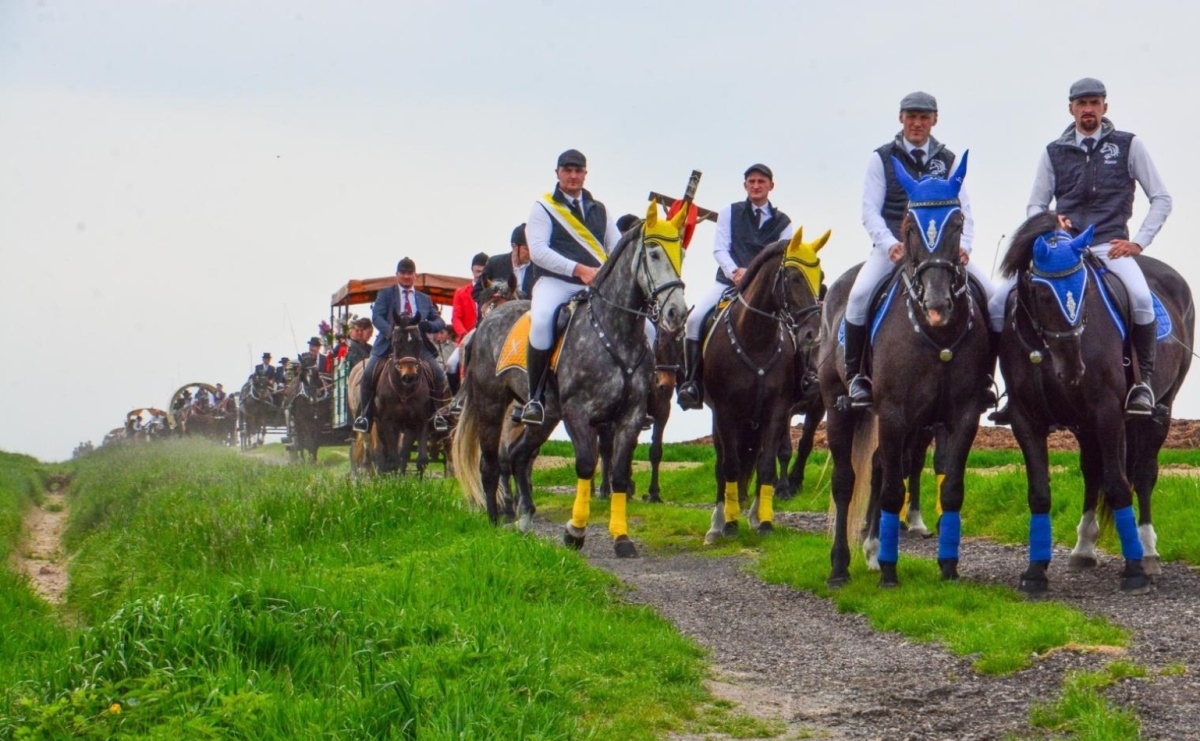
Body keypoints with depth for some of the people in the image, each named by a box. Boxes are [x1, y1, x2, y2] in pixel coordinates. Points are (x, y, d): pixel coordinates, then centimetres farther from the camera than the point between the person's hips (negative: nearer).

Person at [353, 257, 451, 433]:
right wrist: (390, 331, -25)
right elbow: (376, 316, -5)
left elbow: (439, 321, 13)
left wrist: (430, 325, -12)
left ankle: (438, 415, -3)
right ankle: (365, 414, -3)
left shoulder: (424, 299, 19)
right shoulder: (386, 294, 10)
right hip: (389, 344, -1)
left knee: (438, 373, -19)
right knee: (368, 374, -20)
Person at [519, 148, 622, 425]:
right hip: (557, 282, -4)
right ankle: (534, 397, -25)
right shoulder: (543, 208, 6)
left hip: (598, 285, 4)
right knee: (542, 320, -36)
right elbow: (538, 250, -7)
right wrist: (579, 269, -18)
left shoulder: (599, 210, 20)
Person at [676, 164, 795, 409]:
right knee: (696, 318, -24)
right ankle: (692, 381, -16)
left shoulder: (782, 222, 11)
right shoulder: (730, 213, 11)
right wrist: (735, 272, -20)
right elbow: (720, 249, 0)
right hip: (727, 281, 0)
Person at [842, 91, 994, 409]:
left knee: (990, 293, -14)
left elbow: (963, 209, 7)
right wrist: (891, 245, -20)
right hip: (892, 246, -2)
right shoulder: (883, 158, 5)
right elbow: (870, 211, -2)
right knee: (860, 295, -29)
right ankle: (856, 374, -14)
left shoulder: (948, 160, 13)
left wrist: (963, 245, -13)